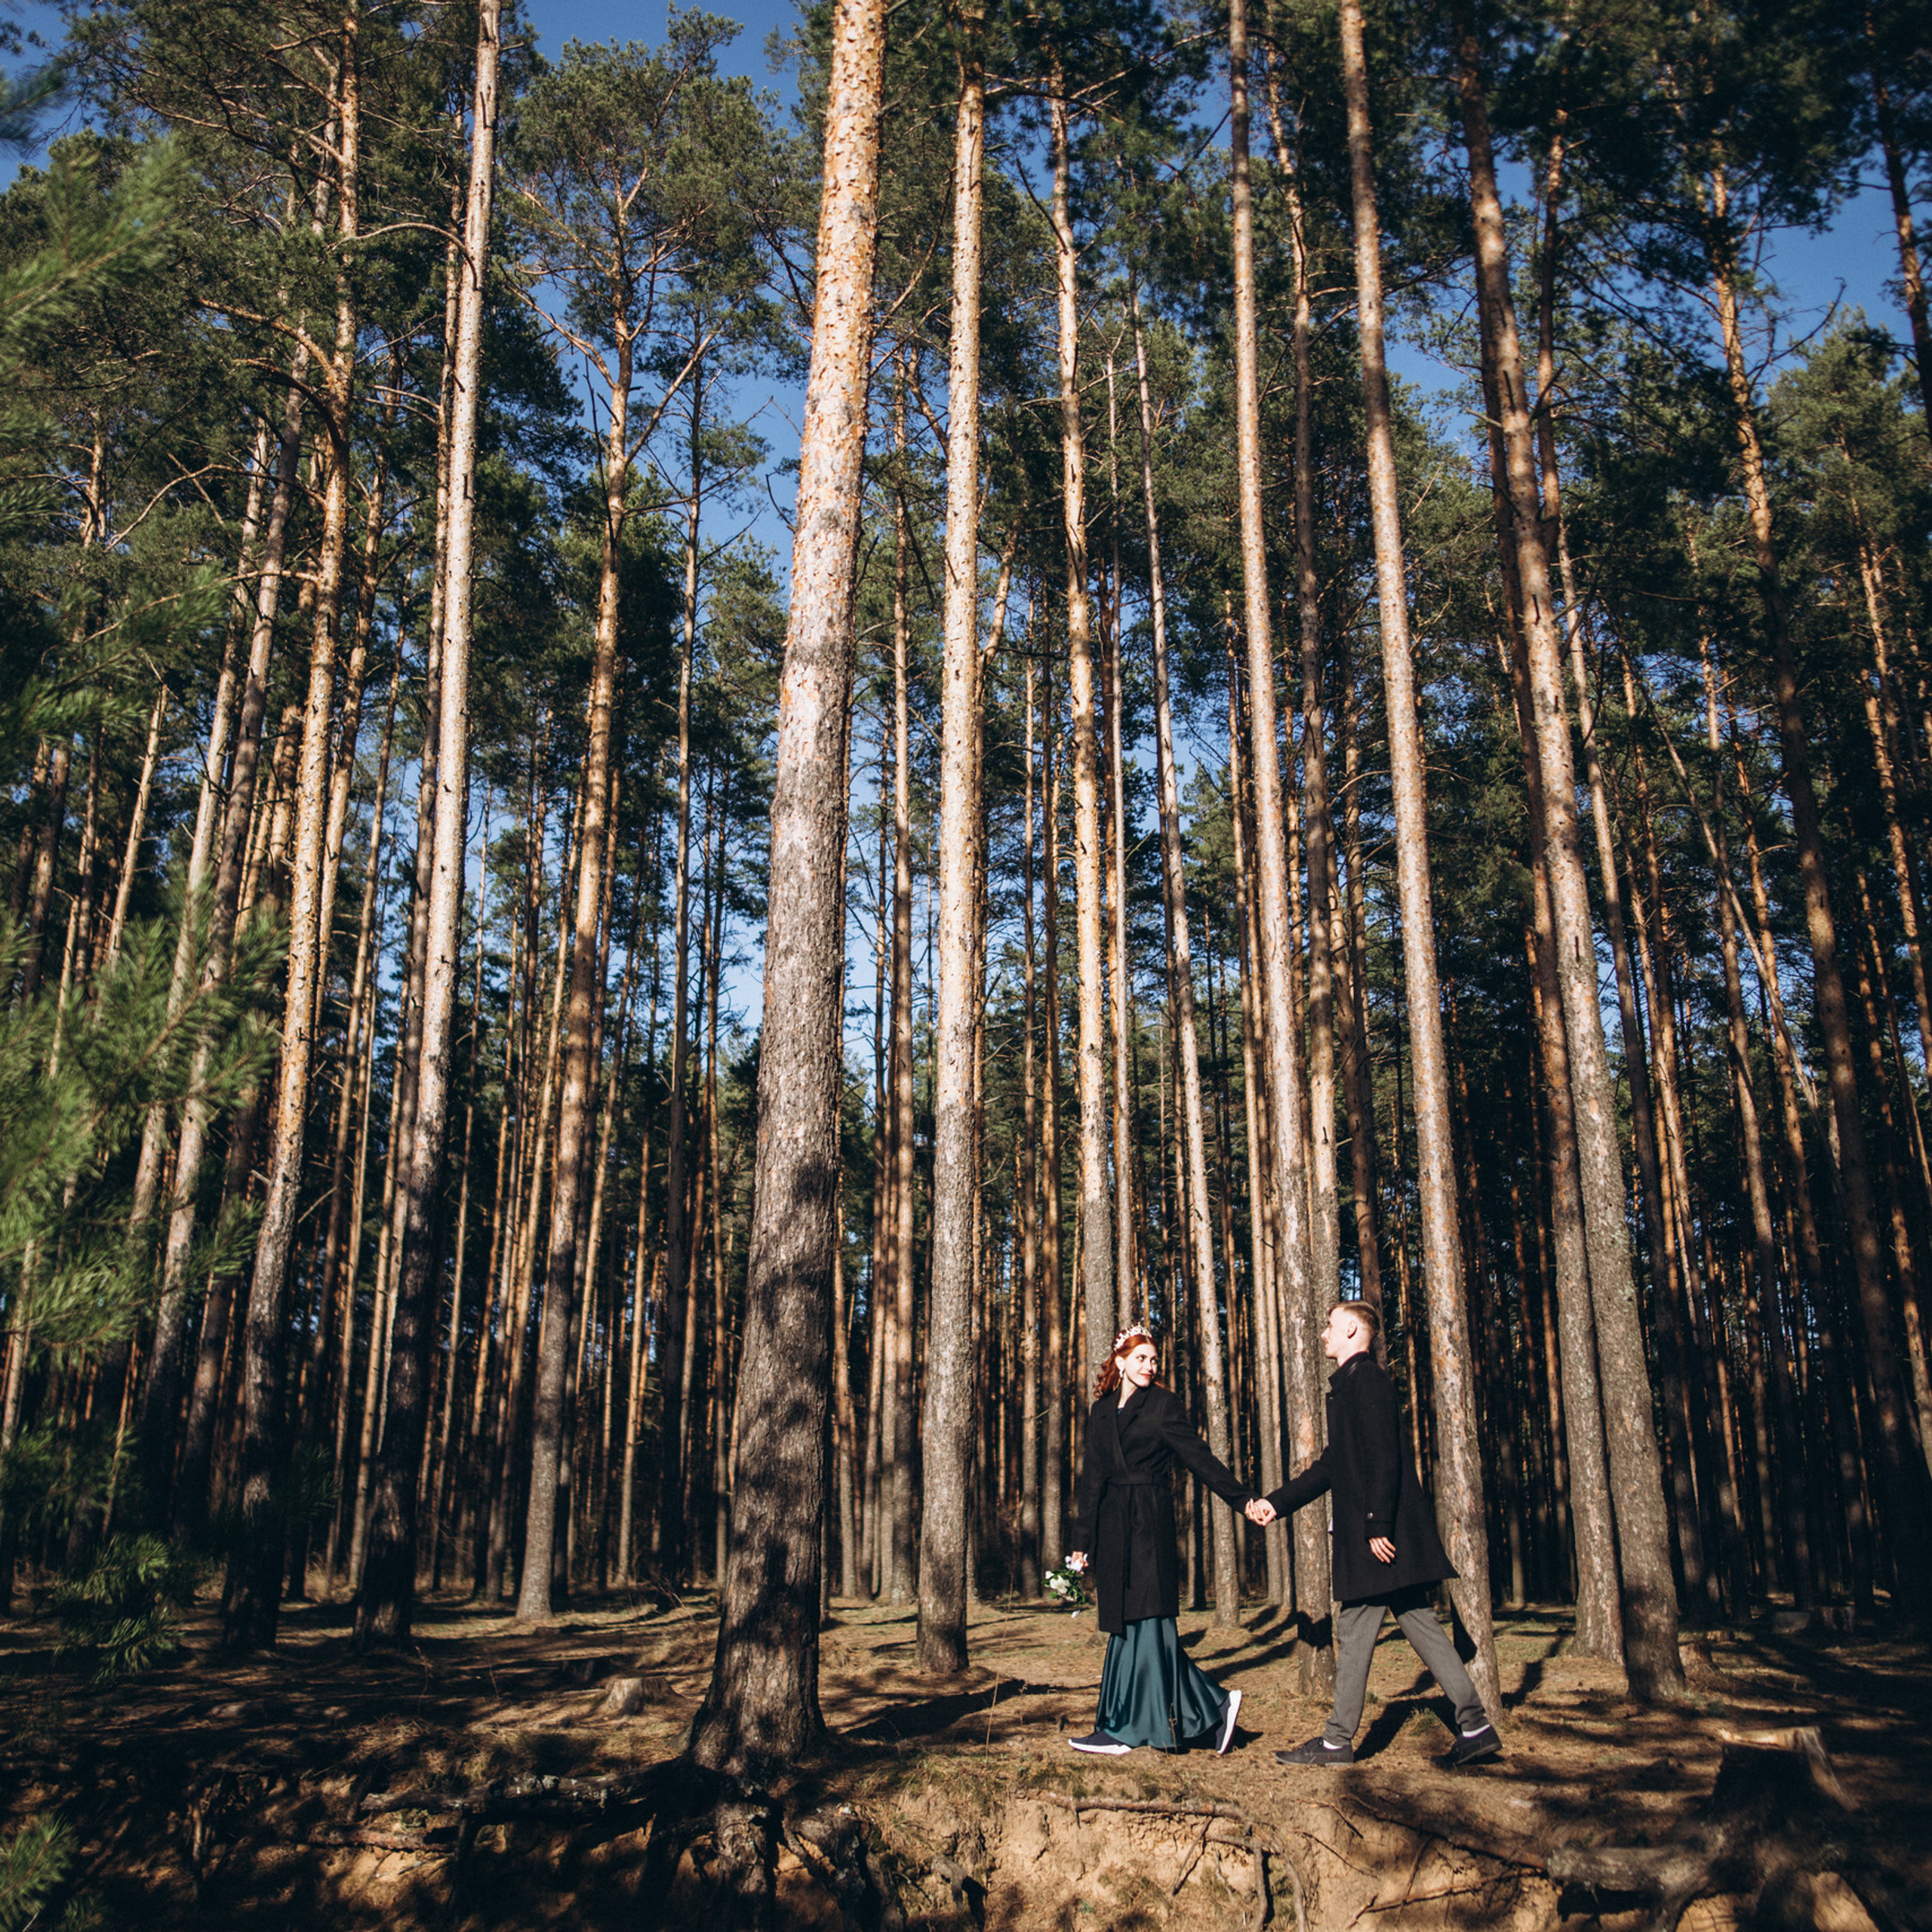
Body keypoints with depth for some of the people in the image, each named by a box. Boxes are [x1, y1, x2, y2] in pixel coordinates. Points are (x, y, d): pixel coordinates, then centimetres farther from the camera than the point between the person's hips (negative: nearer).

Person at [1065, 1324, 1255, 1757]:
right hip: (1113, 1526, 6)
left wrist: (1242, 1498, -10)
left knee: (1147, 1620, -7)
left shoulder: (1163, 1404, 1)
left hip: (1149, 1523, -5)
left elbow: (1198, 1456, -2)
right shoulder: (1102, 1411, 14)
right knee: (1124, 1623, 4)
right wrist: (1081, 1539, 15)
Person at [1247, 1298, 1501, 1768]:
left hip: (1379, 1533, -10)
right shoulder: (1350, 1382, 20)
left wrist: (1377, 1526, -24)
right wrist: (1275, 1503, 23)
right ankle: (1475, 1725, 10)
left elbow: (1384, 1457, -20)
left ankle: (1338, 1741, 4)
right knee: (1419, 1623, 9)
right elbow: (1332, 1465, 25)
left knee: (1355, 1630, -3)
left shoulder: (1366, 1377, -11)